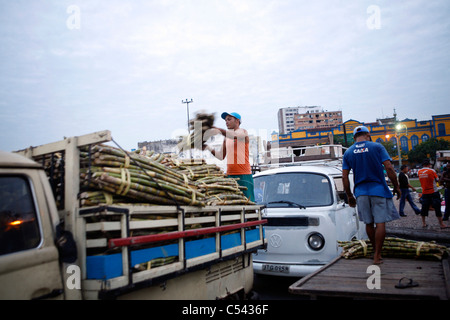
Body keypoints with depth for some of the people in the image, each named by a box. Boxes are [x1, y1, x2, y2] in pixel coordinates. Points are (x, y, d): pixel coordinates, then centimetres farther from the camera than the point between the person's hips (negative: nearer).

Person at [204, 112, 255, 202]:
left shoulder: (243, 132, 2)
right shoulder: (226, 139, 20)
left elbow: (234, 136, -22)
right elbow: (221, 156, 19)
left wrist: (217, 129, -28)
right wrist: (208, 148, 7)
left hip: (244, 174, -6)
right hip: (230, 174, 6)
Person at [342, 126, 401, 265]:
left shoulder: (348, 152, 5)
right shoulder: (377, 147, -2)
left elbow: (344, 177, 2)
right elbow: (389, 167, -9)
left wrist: (350, 196, 10)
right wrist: (396, 187, 1)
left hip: (361, 192, 3)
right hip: (379, 190, -3)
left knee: (369, 224, 14)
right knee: (380, 223, 2)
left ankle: (376, 251, 28)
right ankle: (377, 256, 2)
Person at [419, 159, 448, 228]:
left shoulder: (419, 172, 2)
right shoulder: (432, 171, -10)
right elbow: (437, 179, 0)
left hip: (424, 193, 4)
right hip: (433, 192, -4)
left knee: (424, 207, 10)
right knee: (437, 208, 1)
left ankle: (423, 223, 15)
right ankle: (441, 224, 5)